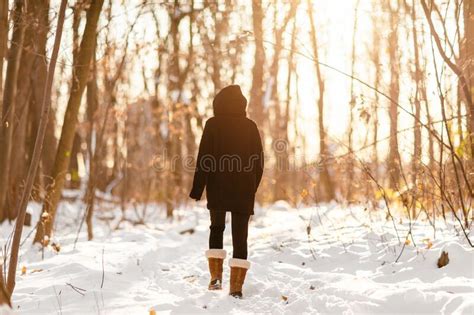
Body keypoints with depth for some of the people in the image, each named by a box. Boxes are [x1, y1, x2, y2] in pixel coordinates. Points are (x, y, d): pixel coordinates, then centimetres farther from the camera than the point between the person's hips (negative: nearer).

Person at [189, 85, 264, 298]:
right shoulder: (250, 126, 4)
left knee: (216, 227, 19)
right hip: (244, 191, 1)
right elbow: (259, 162, 7)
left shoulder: (213, 124, -4)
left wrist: (197, 190, -5)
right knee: (240, 235, 4)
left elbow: (204, 160, -8)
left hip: (218, 189, -1)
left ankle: (216, 275, 7)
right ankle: (236, 286, -1)